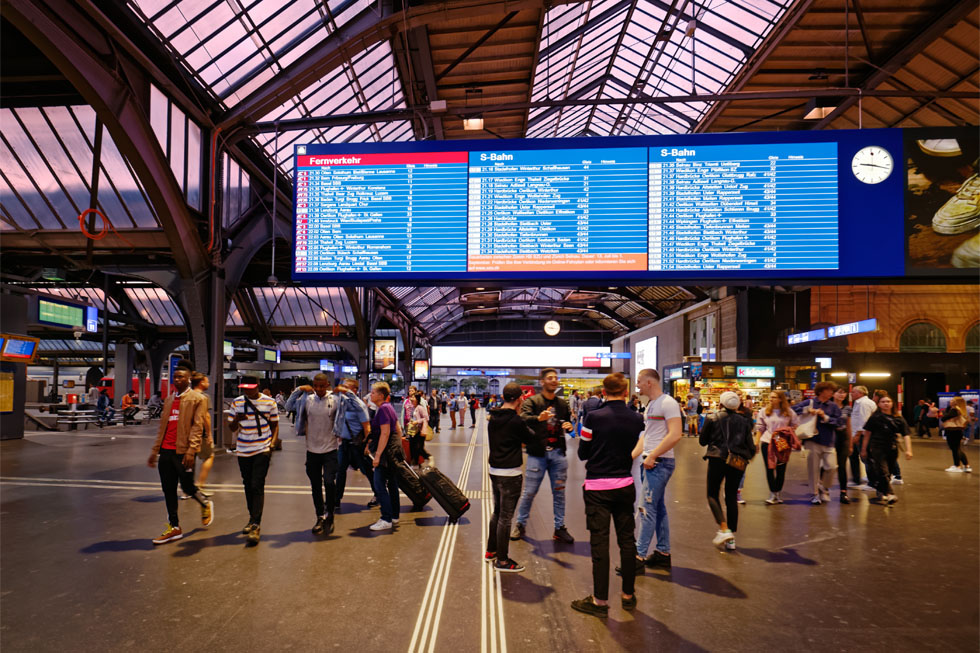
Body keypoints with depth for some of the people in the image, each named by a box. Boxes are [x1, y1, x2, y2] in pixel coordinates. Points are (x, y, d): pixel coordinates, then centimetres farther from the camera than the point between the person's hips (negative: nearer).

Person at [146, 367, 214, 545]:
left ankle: (206, 504, 29)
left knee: (187, 487, -1)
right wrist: (155, 450, 15)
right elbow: (162, 426, 19)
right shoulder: (169, 400, 17)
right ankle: (174, 528, 15)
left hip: (183, 451, -6)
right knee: (168, 490, 7)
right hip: (166, 450, 6)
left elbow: (197, 427, -11)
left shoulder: (197, 399, -4)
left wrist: (191, 451, -18)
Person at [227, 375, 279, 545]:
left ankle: (255, 526, -11)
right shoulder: (237, 402, 5)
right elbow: (232, 428, 10)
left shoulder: (269, 402, -2)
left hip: (262, 450, -4)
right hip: (243, 450, 4)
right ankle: (253, 520, 28)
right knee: (248, 486, 13)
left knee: (257, 486, -11)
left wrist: (272, 443, -8)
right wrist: (236, 420, -14)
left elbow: (275, 425, 7)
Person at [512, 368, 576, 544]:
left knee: (559, 492, 10)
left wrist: (569, 426, -2)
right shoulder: (532, 401, -5)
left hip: (558, 453, 4)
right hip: (537, 454, -4)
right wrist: (539, 418, -42)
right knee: (529, 492, 3)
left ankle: (559, 527, 22)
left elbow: (568, 422, 23)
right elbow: (523, 418, -22)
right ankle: (520, 524, 21)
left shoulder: (562, 404, 11)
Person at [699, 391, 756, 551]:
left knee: (712, 495, 7)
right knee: (732, 497, 12)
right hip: (738, 462, 3)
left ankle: (724, 529, -14)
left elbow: (702, 441, 7)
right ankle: (731, 539, 12)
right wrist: (746, 457, 23)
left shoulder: (712, 419, 0)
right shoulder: (743, 421, 7)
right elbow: (751, 446, 4)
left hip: (718, 459, -3)